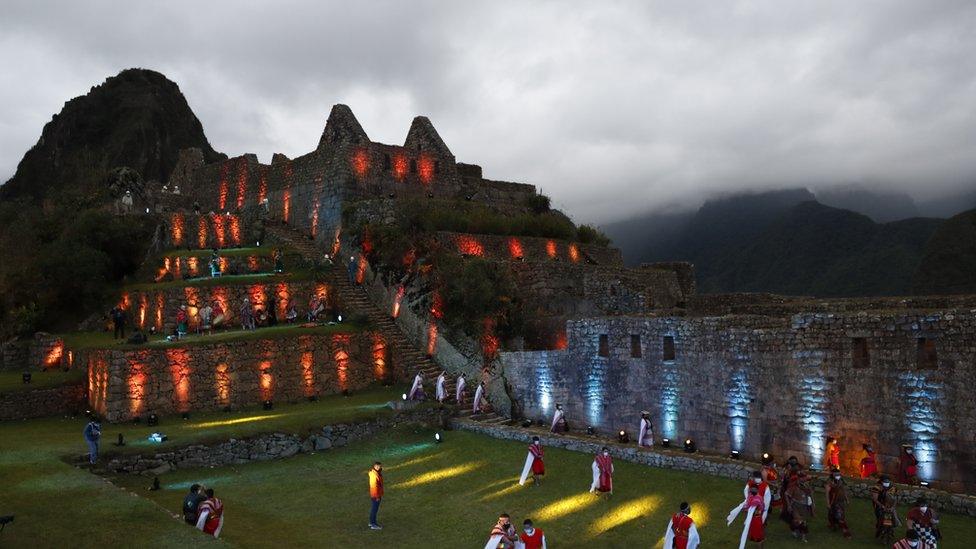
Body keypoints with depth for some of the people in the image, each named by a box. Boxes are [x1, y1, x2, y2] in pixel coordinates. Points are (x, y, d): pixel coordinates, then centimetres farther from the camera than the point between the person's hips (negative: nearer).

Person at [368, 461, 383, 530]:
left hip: (375, 494, 10)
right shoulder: (374, 475, -26)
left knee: (374, 508, 19)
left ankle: (372, 522, 31)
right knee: (375, 509, 0)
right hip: (376, 495, -10)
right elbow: (374, 486, -25)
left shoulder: (376, 473, 5)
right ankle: (373, 525, 8)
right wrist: (377, 496, -20)